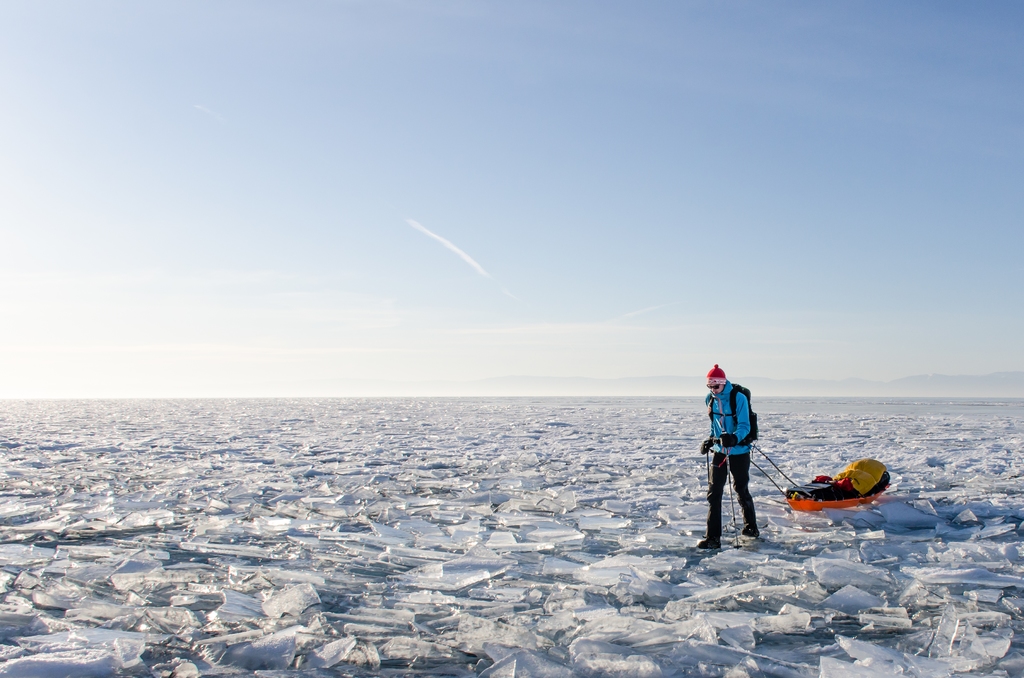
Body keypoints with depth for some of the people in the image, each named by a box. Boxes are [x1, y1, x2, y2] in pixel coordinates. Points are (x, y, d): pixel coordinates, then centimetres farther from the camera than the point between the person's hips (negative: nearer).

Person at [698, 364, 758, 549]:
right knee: (714, 493, -3)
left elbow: (744, 426, -19)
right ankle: (713, 537, -1)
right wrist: (710, 441, 7)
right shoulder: (710, 400, 4)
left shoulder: (739, 398, -15)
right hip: (720, 451, 5)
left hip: (739, 452, -5)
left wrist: (734, 438, -37)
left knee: (741, 491, 10)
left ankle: (751, 527, 34)